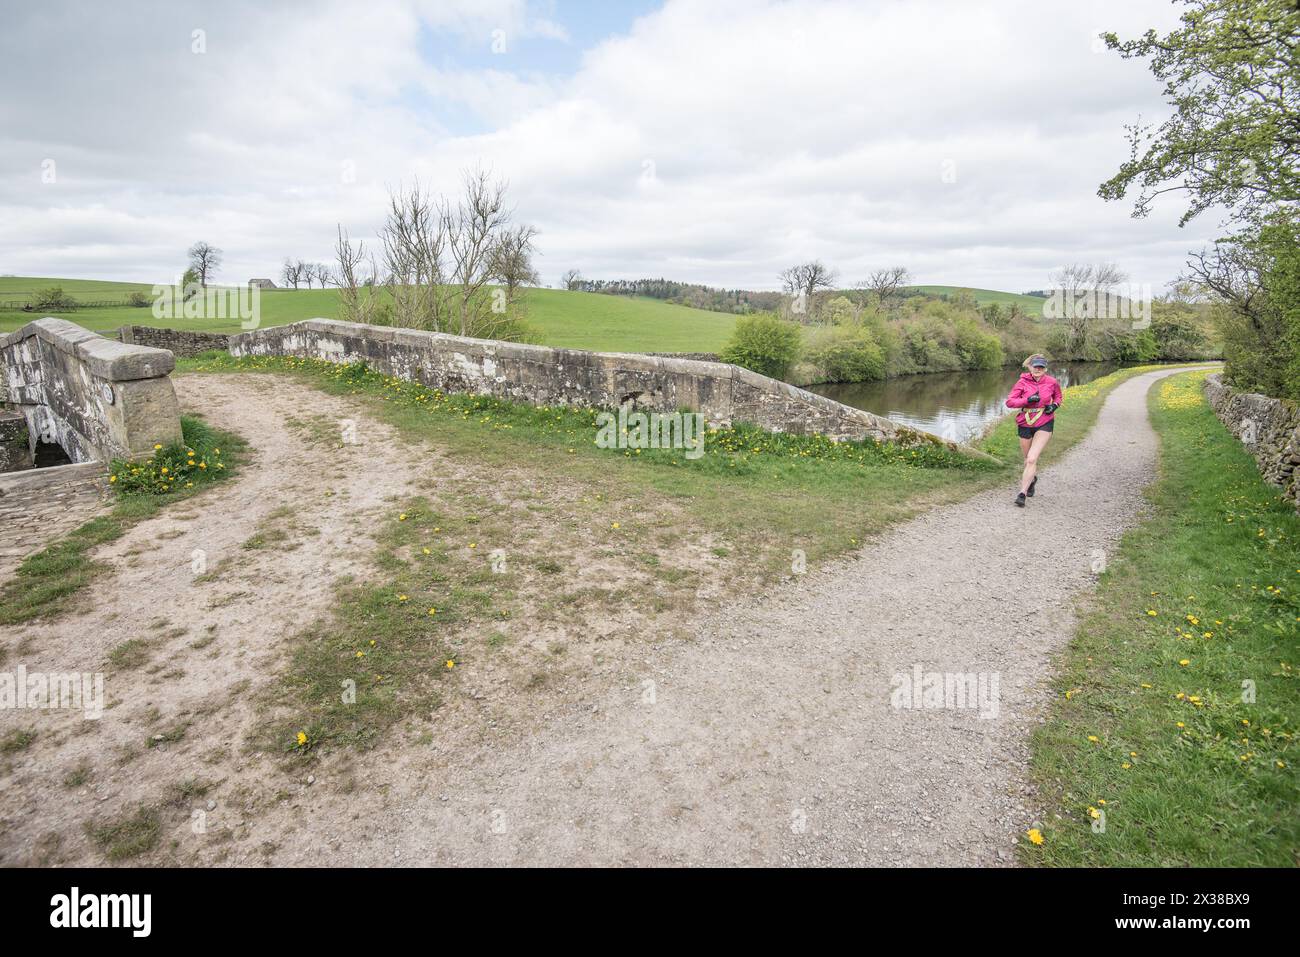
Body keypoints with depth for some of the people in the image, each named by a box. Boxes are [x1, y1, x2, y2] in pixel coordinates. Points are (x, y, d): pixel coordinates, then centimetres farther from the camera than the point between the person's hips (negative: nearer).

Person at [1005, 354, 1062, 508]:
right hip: (1025, 424, 2)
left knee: (1032, 459, -16)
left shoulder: (1052, 382, -3)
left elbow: (1058, 396, 17)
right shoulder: (1022, 382, -7)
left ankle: (1022, 493, -13)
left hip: (1044, 425, -2)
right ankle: (1033, 478, 51)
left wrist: (1054, 405, -4)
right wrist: (1027, 400, -24)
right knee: (1028, 459, 17)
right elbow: (1009, 402, -11)